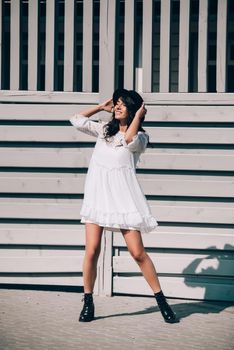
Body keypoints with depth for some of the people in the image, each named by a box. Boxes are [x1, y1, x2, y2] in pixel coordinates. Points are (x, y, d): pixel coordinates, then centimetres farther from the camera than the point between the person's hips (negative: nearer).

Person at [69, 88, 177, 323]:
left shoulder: (140, 137, 5)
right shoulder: (104, 129, 18)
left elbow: (128, 140, -17)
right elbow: (76, 120, 14)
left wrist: (138, 115, -5)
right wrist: (101, 106, 19)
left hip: (122, 197, -3)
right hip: (97, 194, 3)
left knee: (138, 253, -7)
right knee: (92, 250, -7)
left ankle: (162, 301, 5)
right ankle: (88, 303, 5)